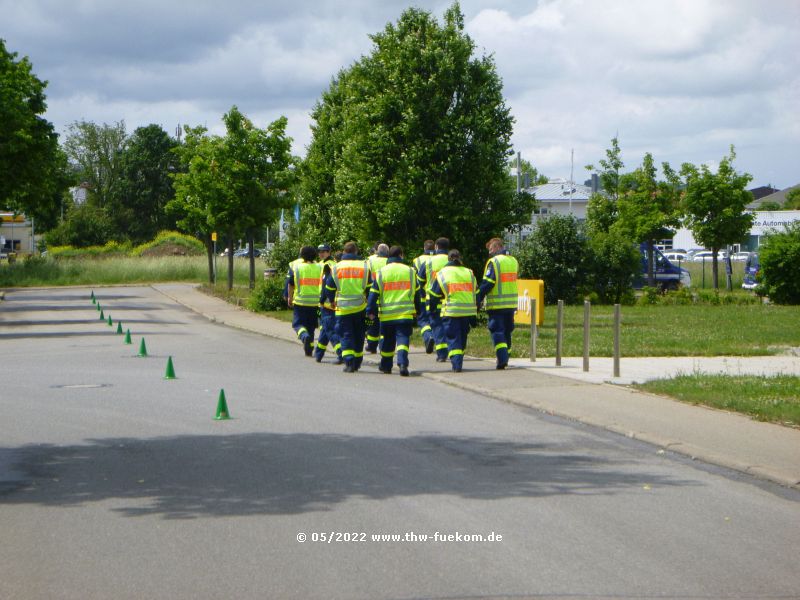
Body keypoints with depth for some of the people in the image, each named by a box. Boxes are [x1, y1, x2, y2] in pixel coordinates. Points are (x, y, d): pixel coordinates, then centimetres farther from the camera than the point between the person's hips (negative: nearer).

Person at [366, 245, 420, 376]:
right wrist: (417, 310, 22)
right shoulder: (410, 271, 4)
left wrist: (370, 311, 6)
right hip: (406, 313, -1)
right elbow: (416, 293, 12)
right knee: (402, 339, -4)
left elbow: (374, 293, 0)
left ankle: (386, 366, 25)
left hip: (386, 314, 1)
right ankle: (402, 363, -24)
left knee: (387, 341, 14)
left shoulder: (381, 272, 1)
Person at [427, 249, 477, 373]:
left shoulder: (442, 274, 1)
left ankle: (456, 364, -13)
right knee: (462, 338, 16)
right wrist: (474, 314, 17)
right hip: (467, 311, 3)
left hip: (450, 313, -3)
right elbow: (476, 294, 13)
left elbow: (434, 295, 2)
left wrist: (432, 310, 16)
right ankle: (459, 363, 21)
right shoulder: (469, 273, 11)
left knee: (453, 339, -1)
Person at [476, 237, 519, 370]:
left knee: (497, 331, -4)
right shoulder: (513, 261, 12)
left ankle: (502, 358, -15)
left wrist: (478, 299, -9)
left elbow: (487, 284, -16)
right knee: (507, 331, 15)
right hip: (511, 304, 7)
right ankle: (504, 358, 21)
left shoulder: (494, 262, -11)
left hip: (496, 304, -7)